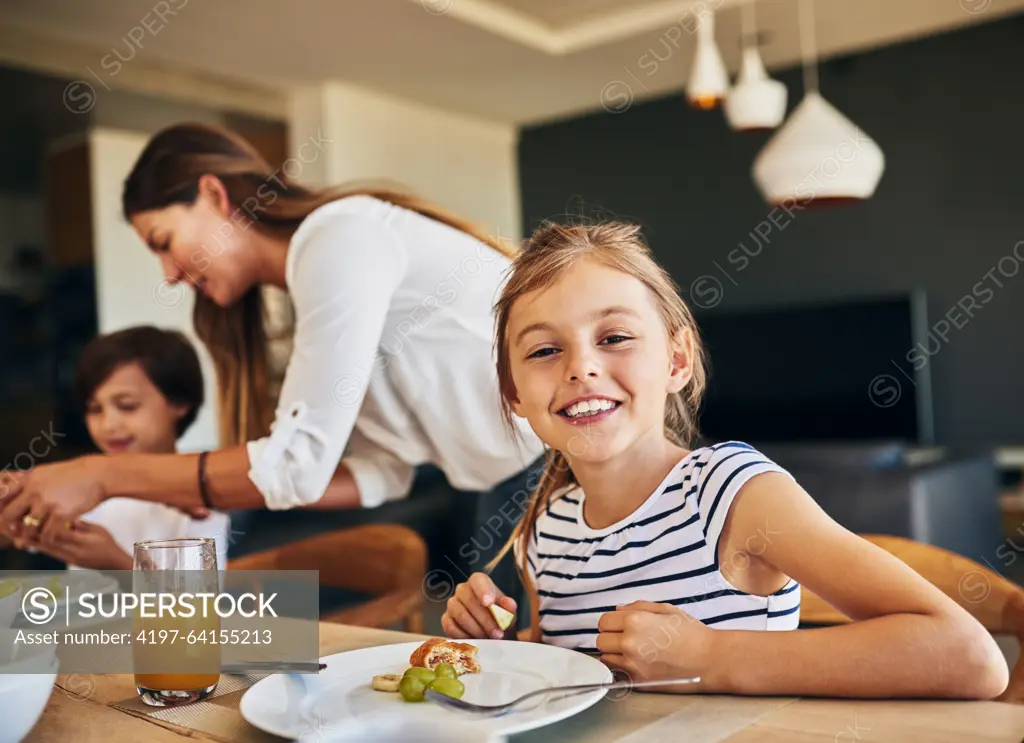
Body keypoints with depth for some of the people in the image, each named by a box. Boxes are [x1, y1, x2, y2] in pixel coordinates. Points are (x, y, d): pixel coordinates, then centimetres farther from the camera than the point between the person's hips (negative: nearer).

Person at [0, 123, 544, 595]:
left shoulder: (339, 236, -15)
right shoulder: (317, 261, 12)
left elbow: (299, 463, -19)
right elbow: (380, 471, 7)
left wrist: (103, 476, -11)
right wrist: (212, 490, 1)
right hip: (519, 480, 8)